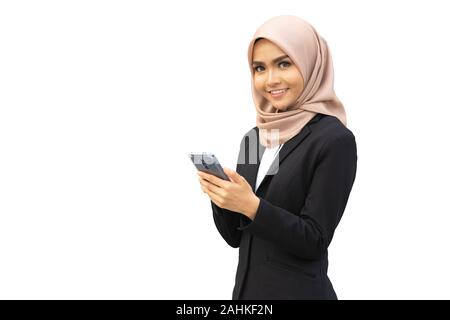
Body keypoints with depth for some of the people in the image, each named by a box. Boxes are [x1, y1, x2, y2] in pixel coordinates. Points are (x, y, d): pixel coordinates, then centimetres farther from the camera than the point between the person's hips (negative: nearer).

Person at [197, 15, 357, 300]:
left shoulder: (335, 139, -15)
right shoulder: (253, 137, 4)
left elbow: (314, 241, -16)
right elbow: (235, 236, 5)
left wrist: (251, 206, -26)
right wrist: (220, 194, -13)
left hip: (299, 292, -6)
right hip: (246, 287, 6)